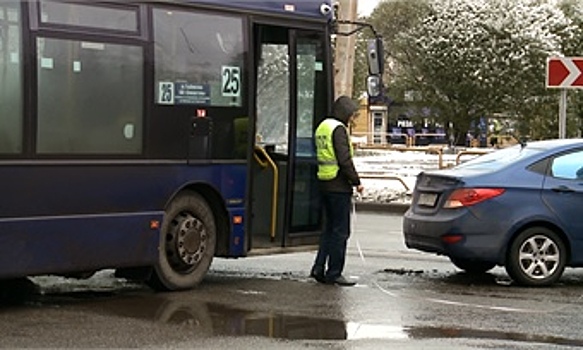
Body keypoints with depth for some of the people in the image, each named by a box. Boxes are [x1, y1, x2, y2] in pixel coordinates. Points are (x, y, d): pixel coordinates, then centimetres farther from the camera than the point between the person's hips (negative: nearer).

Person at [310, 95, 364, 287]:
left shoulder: (323, 127, 16)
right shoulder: (338, 129, -13)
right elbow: (344, 159, -20)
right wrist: (356, 181, -11)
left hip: (325, 184, 9)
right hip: (339, 185, -9)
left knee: (330, 228, 16)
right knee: (340, 231, -3)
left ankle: (319, 268, 13)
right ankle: (334, 273, 0)